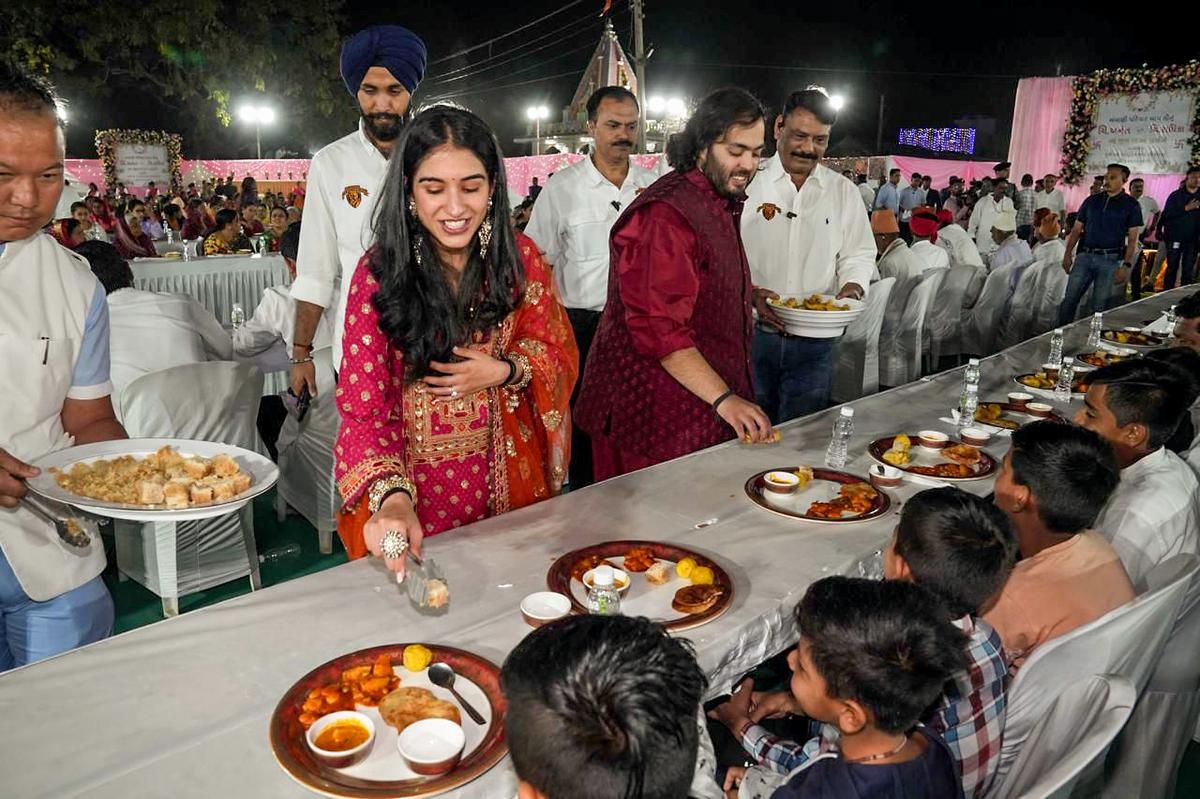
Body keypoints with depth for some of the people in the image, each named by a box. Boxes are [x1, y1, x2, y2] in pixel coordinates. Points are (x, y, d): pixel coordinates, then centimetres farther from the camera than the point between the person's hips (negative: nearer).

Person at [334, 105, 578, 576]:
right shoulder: (379, 274, -16)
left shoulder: (520, 258, -7)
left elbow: (559, 354, 3)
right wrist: (391, 497, -37)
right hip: (417, 495, -2)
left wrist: (504, 372, -19)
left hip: (509, 480, 3)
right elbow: (364, 410, -20)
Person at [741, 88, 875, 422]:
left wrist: (851, 289, -7)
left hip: (814, 342, 3)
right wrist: (750, 293, -21)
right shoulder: (750, 183, -2)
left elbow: (858, 254, 13)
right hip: (752, 333, -2)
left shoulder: (843, 191, 9)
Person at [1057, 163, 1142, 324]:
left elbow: (1132, 238, 0)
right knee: (1069, 299, -2)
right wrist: (1068, 254, 2)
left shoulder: (1131, 205, 3)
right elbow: (1077, 229, 12)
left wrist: (1126, 265, -9)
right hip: (1085, 256, 2)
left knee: (1099, 306, 1)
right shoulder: (1091, 201, 10)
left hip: (1110, 260, -2)